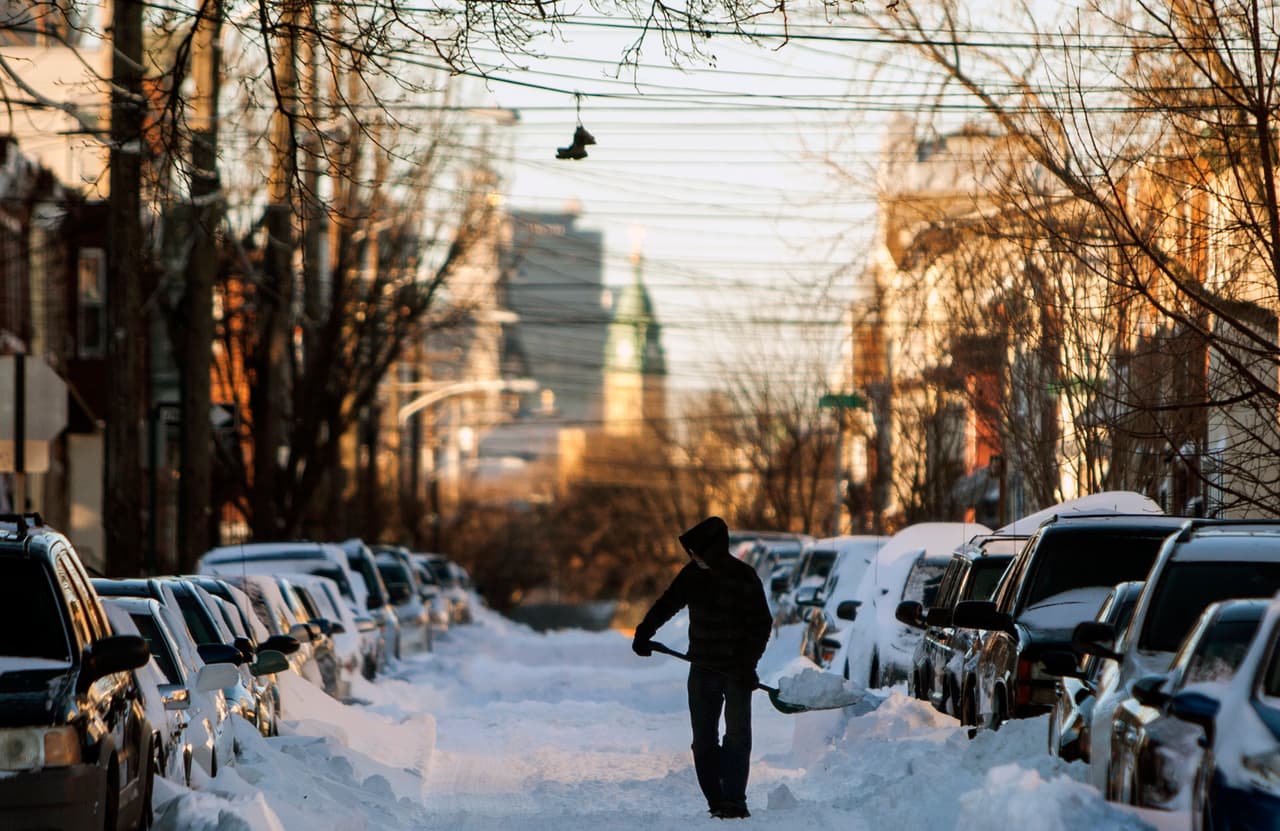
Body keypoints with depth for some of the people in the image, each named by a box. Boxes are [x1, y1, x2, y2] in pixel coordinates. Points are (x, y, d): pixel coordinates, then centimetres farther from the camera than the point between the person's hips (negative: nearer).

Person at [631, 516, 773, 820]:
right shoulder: (694, 573, 1)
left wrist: (748, 664, -17)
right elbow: (667, 604, 13)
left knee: (737, 735, -8)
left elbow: (762, 624, -9)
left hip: (736, 669, -5)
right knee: (703, 738, 3)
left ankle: (733, 800, -10)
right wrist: (644, 633, 0)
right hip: (703, 668, 5)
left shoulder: (744, 577, -12)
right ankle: (716, 801, 7)